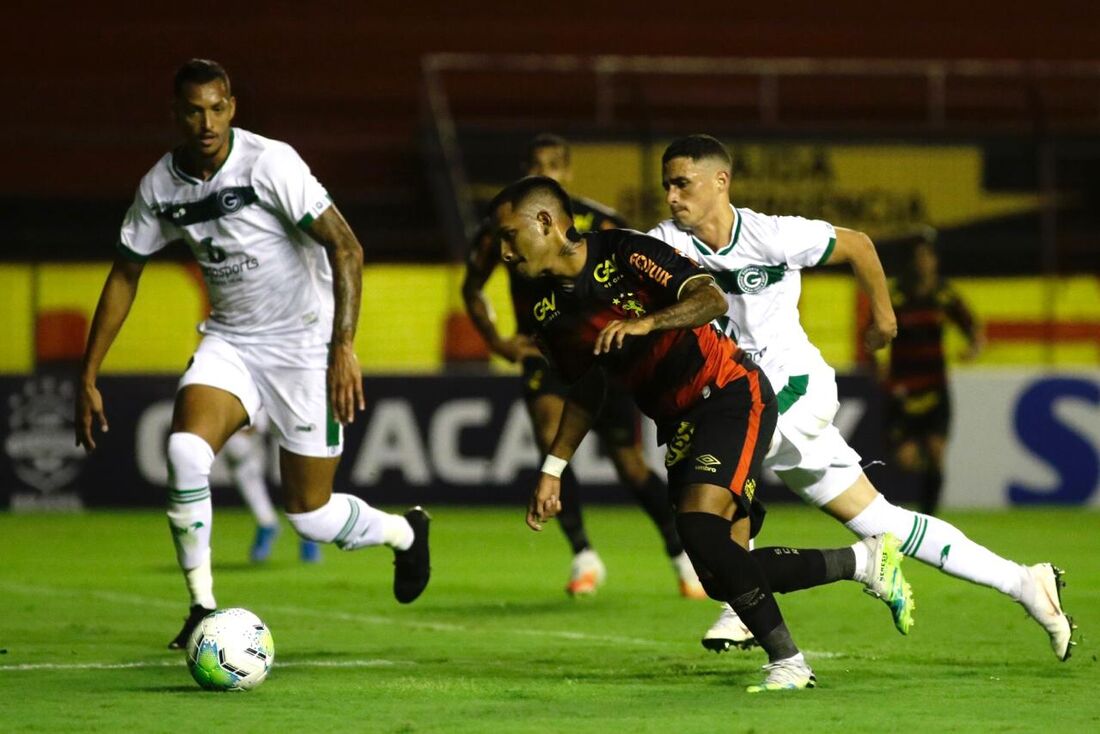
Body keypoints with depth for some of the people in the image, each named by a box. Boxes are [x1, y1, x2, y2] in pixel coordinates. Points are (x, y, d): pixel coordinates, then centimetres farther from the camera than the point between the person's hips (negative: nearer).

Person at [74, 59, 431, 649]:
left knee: (310, 516, 0)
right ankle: (203, 606, -10)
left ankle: (405, 532, 33)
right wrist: (88, 378, 6)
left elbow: (344, 247, -21)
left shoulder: (270, 164, -20)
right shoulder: (160, 186, -4)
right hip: (229, 341, 4)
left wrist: (344, 346, -31)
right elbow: (124, 275, 9)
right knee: (185, 450, -25)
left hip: (304, 343, -4)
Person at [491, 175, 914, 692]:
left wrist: (645, 323, -43)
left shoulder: (624, 253, -17)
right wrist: (552, 469, 16)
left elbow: (712, 299, -29)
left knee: (699, 528, -24)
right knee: (724, 577, -3)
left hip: (731, 395, -8)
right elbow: (586, 388, 19)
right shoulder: (549, 311, 4)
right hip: (678, 420, 8)